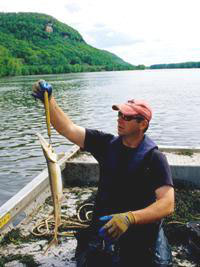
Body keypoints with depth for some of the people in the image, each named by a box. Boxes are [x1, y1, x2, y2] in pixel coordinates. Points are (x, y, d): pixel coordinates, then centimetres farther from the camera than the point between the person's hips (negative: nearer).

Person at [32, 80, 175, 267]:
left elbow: (167, 204, -25)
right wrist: (49, 100, -20)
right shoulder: (107, 144, -4)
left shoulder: (154, 158, -16)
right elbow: (68, 129, -8)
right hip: (104, 227, 3)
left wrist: (130, 218, -38)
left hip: (141, 231, -3)